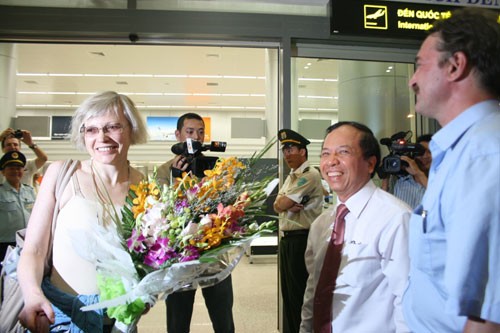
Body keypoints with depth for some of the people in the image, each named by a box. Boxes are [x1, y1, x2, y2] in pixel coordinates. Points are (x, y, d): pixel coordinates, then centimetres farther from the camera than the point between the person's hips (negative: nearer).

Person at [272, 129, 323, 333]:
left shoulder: (310, 175, -13)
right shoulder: (290, 177, 18)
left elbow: (281, 204, -18)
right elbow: (277, 207, 7)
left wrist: (284, 203, 2)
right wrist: (289, 205, -11)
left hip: (301, 239, -9)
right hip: (287, 239, 9)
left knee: (299, 293, -1)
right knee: (288, 291, 17)